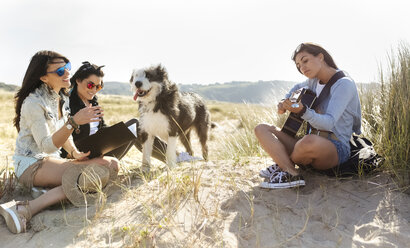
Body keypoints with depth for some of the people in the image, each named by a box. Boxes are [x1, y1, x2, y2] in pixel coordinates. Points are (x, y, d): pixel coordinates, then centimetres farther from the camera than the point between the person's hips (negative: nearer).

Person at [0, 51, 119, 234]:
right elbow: (46, 146, -22)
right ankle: (26, 210, -33)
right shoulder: (33, 103, -15)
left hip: (52, 160, 8)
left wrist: (75, 153, -2)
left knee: (110, 164, -10)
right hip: (32, 164, -8)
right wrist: (73, 121, -34)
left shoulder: (62, 98, 10)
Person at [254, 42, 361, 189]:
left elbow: (329, 123, -23)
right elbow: (298, 88, 37)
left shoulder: (344, 84, -11)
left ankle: (282, 163, -9)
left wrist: (302, 111, -40)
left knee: (310, 141, -44)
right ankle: (292, 174, -26)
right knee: (261, 129, -4)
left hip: (336, 150, -8)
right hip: (314, 143, 8)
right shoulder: (315, 81, 11)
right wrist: (285, 103, 15)